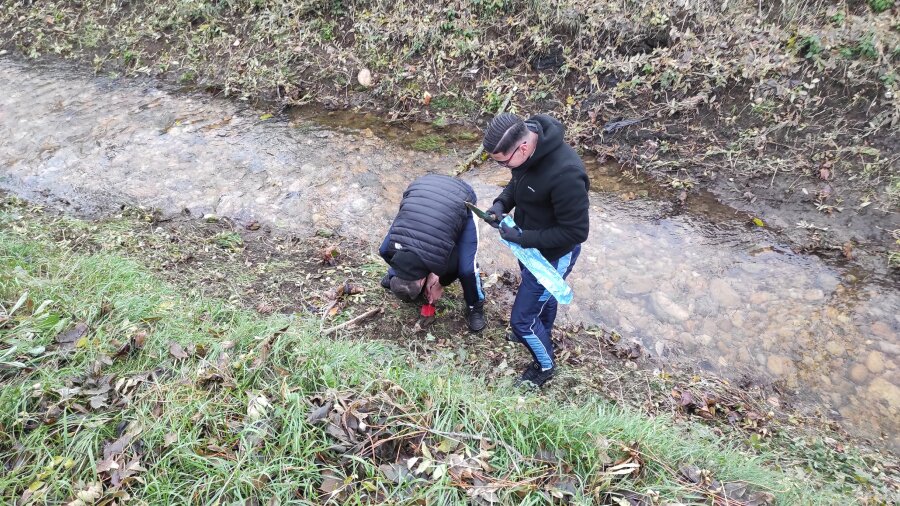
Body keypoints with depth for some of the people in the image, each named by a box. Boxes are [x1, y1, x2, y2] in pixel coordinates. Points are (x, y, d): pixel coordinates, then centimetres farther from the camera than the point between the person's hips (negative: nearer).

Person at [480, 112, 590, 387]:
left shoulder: (565, 174, -40)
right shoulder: (525, 141, -14)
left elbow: (575, 231, -29)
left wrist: (523, 238, -26)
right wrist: (501, 204, -12)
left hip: (552, 254, -8)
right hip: (530, 243, 8)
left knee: (522, 318, 6)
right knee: (542, 296, 32)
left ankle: (545, 365, 35)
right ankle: (540, 335, 61)